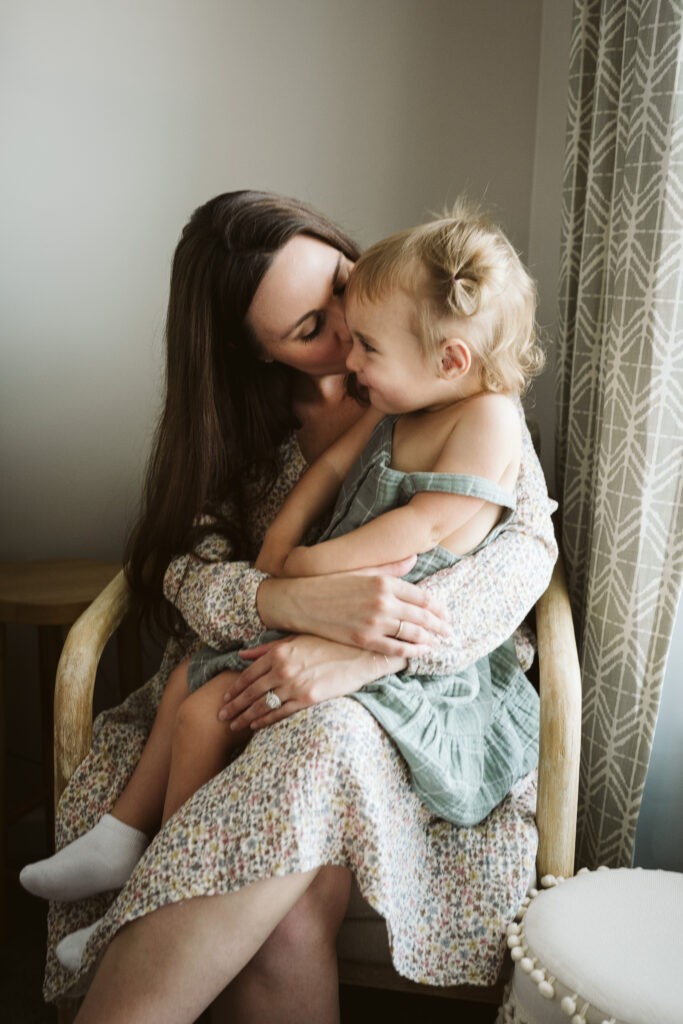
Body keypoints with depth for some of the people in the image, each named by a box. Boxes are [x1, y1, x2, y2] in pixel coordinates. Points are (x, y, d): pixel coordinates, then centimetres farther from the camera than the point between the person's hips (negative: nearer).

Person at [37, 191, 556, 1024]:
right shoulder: (233, 419, 6)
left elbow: (528, 540, -9)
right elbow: (188, 569, -3)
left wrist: (364, 652, -25)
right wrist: (298, 602, -28)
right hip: (246, 689, 1)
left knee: (318, 746, -37)